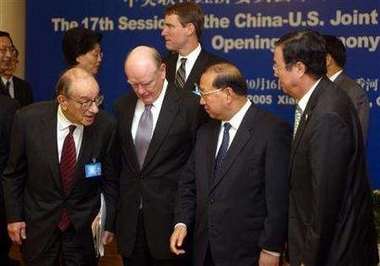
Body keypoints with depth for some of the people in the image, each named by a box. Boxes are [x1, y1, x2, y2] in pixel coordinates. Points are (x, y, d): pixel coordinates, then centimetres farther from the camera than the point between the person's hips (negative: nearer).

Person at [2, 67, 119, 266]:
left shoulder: (106, 125, -17)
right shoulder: (28, 119, -17)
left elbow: (110, 179, -3)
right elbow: (13, 174, -3)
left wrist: (109, 224, 1)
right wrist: (14, 217, -1)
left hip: (85, 225, 0)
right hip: (38, 223, 0)